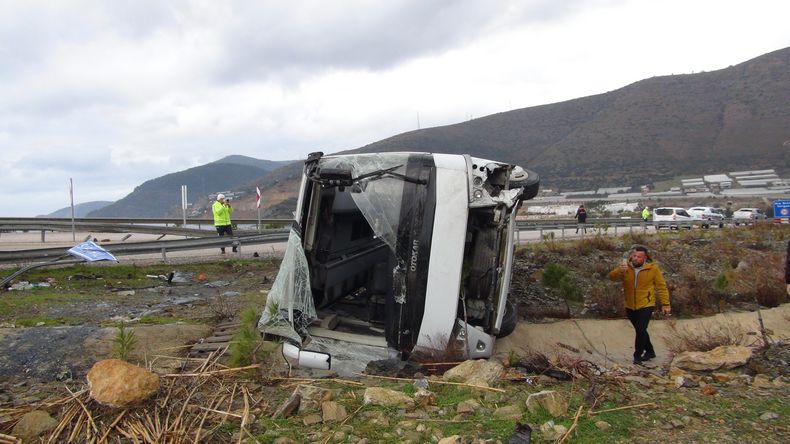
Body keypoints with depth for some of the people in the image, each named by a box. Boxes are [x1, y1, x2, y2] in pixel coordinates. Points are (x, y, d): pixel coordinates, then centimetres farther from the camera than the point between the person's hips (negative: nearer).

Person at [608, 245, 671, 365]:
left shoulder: (653, 268, -10)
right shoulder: (625, 267, -4)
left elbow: (661, 287, -4)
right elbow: (612, 276, -17)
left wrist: (665, 304, -5)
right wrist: (620, 271, -38)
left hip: (646, 306, -4)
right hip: (630, 307, 4)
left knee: (641, 330, -15)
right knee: (640, 331, 18)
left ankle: (638, 355, 2)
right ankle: (650, 351, 40)